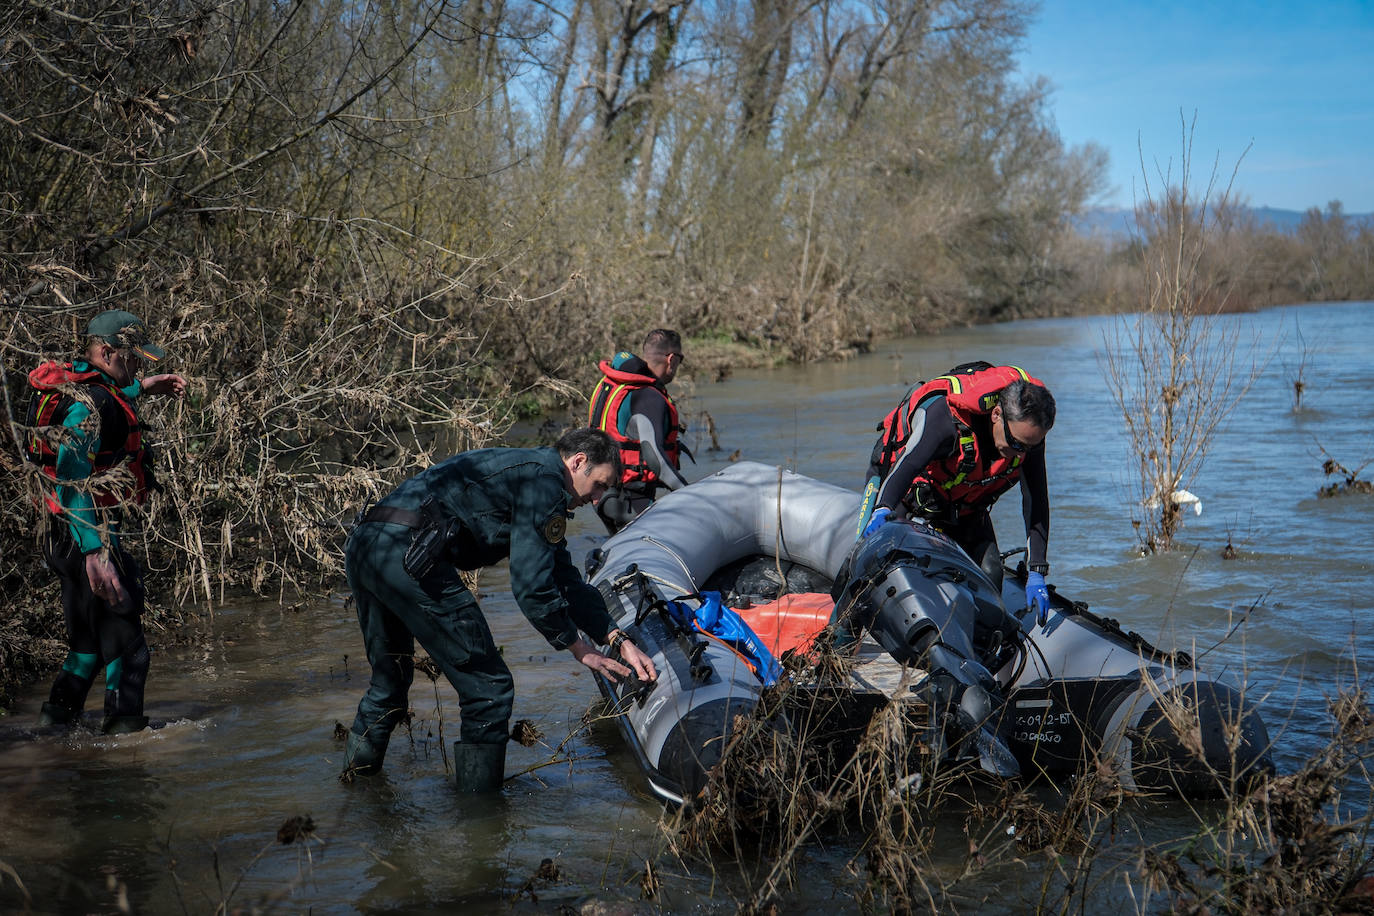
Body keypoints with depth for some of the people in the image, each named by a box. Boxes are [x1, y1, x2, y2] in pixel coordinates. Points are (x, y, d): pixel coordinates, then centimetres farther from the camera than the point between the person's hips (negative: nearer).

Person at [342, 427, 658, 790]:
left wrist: (619, 640, 20)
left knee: (389, 681, 29)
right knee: (488, 689, 0)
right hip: (407, 553, -11)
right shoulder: (543, 479, -2)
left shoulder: (526, 471, 28)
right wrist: (580, 649, 7)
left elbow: (564, 578, 28)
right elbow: (532, 586, -6)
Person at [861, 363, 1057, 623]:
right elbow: (908, 465, -49)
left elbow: (1036, 501, -16)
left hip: (965, 508, 4)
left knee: (990, 576, -10)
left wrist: (1036, 575, -18)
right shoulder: (946, 415, -38)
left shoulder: (1028, 429, -22)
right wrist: (883, 509, -69)